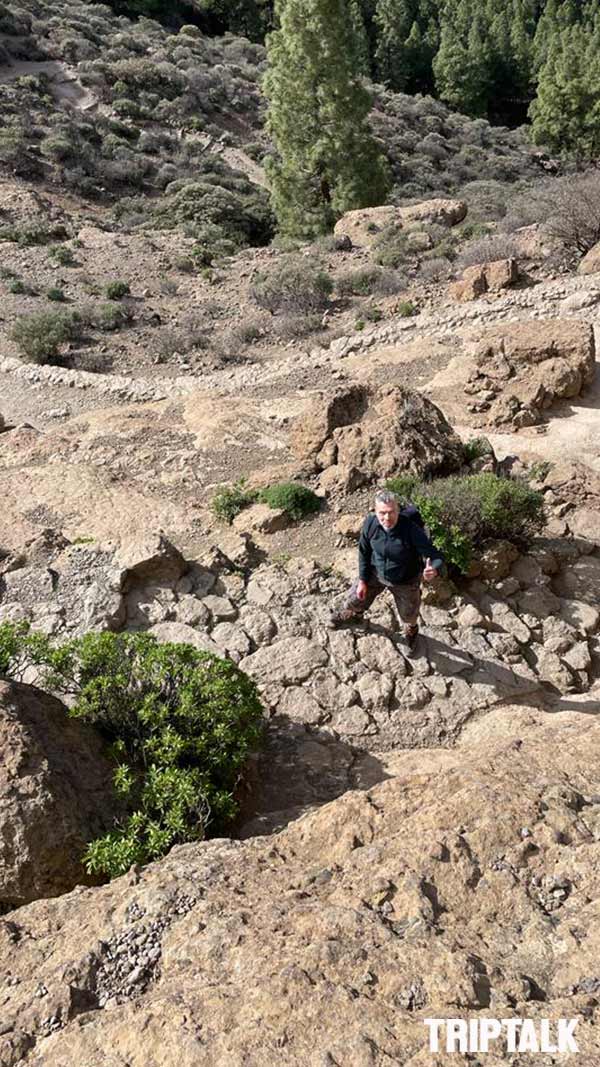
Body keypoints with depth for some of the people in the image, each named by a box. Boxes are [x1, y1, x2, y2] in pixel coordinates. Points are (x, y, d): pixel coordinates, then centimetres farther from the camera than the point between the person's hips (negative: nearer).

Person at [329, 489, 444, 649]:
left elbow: (436, 557, -34)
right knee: (355, 599, 21)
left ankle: (411, 629, 60)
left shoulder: (412, 531, -36)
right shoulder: (370, 523, -24)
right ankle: (352, 613, 60)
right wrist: (362, 580, -3)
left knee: (409, 616, 20)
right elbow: (364, 552, -7)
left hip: (404, 582, -3)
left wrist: (434, 570, -58)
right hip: (375, 573, 3)